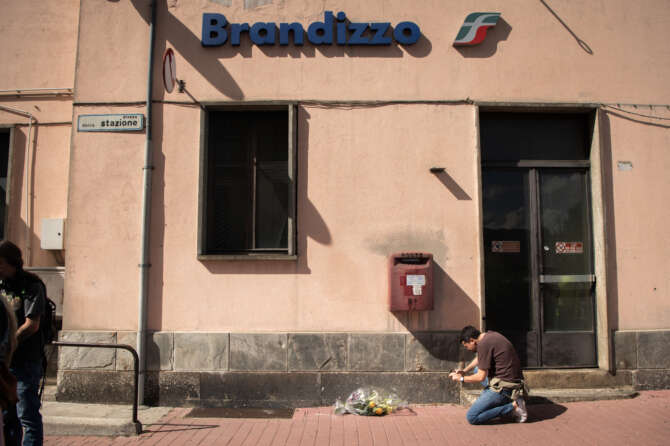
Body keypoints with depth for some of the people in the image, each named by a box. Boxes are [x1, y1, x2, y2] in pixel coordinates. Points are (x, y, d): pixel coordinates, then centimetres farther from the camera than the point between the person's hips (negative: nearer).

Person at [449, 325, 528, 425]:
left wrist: (461, 378, 1)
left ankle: (513, 406, -8)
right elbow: (479, 359, 29)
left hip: (504, 387, -10)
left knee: (471, 417, -9)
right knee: (477, 369, 27)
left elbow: (481, 377, -13)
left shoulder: (483, 344, -17)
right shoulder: (490, 334, 11)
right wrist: (464, 370, 21)